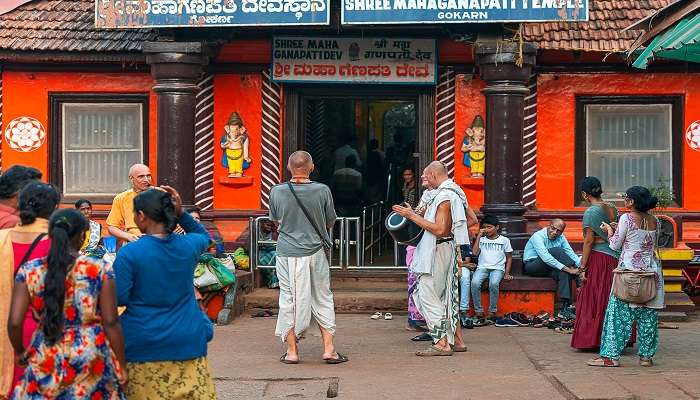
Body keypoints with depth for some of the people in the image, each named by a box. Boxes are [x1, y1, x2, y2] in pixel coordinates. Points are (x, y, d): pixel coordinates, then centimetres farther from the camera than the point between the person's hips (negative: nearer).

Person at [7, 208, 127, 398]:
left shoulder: (29, 271, -4)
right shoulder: (100, 270, -8)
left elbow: (14, 323, -7)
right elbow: (111, 323, -9)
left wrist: (20, 352, 12)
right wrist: (120, 368, 1)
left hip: (46, 361, 1)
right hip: (92, 361, -1)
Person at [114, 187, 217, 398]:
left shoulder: (129, 254, -12)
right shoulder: (189, 245, 0)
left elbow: (119, 298, -10)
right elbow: (205, 237, 24)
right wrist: (181, 214, 11)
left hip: (144, 348, -3)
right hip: (188, 343, 3)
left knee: (147, 394, 7)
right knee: (196, 392, 9)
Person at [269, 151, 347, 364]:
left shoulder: (277, 192, -8)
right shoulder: (322, 191, -9)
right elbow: (330, 222, 3)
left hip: (287, 253, 0)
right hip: (315, 251, 0)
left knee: (289, 300, 9)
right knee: (322, 299, 12)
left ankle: (292, 351, 13)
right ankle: (329, 348, 12)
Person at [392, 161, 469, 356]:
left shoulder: (444, 196, -18)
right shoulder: (456, 193, 14)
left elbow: (439, 230, -24)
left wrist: (413, 216, -19)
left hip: (438, 250, -10)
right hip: (449, 249, 10)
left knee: (427, 294, -9)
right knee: (446, 295, 15)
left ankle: (442, 343, -12)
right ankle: (457, 340, 18)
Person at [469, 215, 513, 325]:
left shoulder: (504, 240, 11)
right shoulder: (481, 239, 16)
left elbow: (509, 257, 14)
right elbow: (475, 253, 0)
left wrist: (507, 273, 2)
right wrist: (479, 236, 2)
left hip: (497, 268, -2)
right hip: (482, 267, 2)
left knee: (493, 284, -36)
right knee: (475, 283, -31)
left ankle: (492, 312, -23)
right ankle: (479, 313, -24)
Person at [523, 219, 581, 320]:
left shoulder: (561, 237, 4)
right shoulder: (538, 236, -18)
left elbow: (571, 254, 0)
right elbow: (545, 257, -30)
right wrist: (568, 268, -34)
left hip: (549, 268, 6)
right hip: (532, 265, -6)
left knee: (565, 273, -29)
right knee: (556, 251, -28)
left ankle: (564, 309, -34)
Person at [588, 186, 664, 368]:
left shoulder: (627, 218, -10)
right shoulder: (654, 221, 6)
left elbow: (615, 245, -4)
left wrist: (609, 230, 16)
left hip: (629, 269, -5)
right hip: (651, 270, 5)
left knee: (619, 313, -2)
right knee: (648, 315, 8)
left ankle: (611, 356, -3)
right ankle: (646, 355, 11)